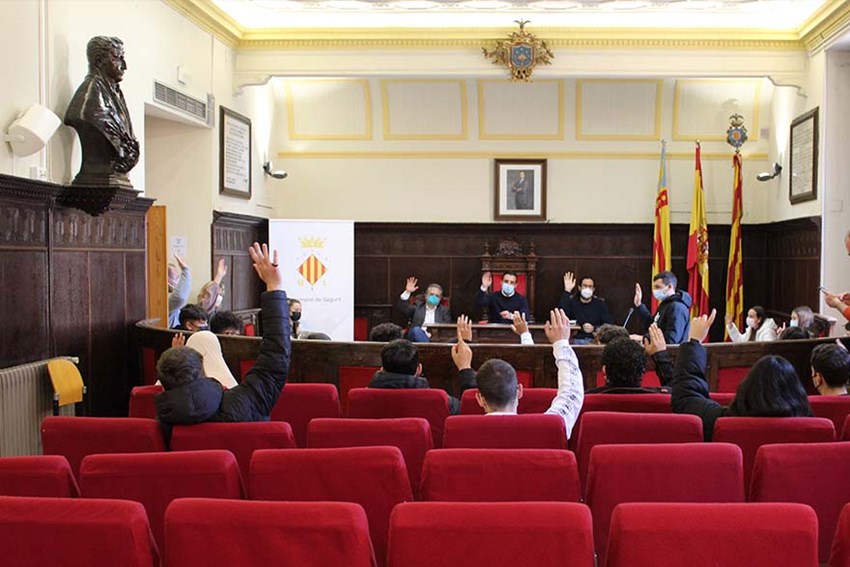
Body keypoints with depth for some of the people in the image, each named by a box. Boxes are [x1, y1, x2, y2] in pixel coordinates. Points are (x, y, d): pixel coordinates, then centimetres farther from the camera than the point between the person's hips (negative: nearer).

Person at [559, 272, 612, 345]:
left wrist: (594, 328, -11)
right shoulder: (571, 301, 8)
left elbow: (608, 325, 8)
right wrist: (567, 291, -13)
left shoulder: (600, 303, 11)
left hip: (594, 340, 1)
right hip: (575, 340, -1)